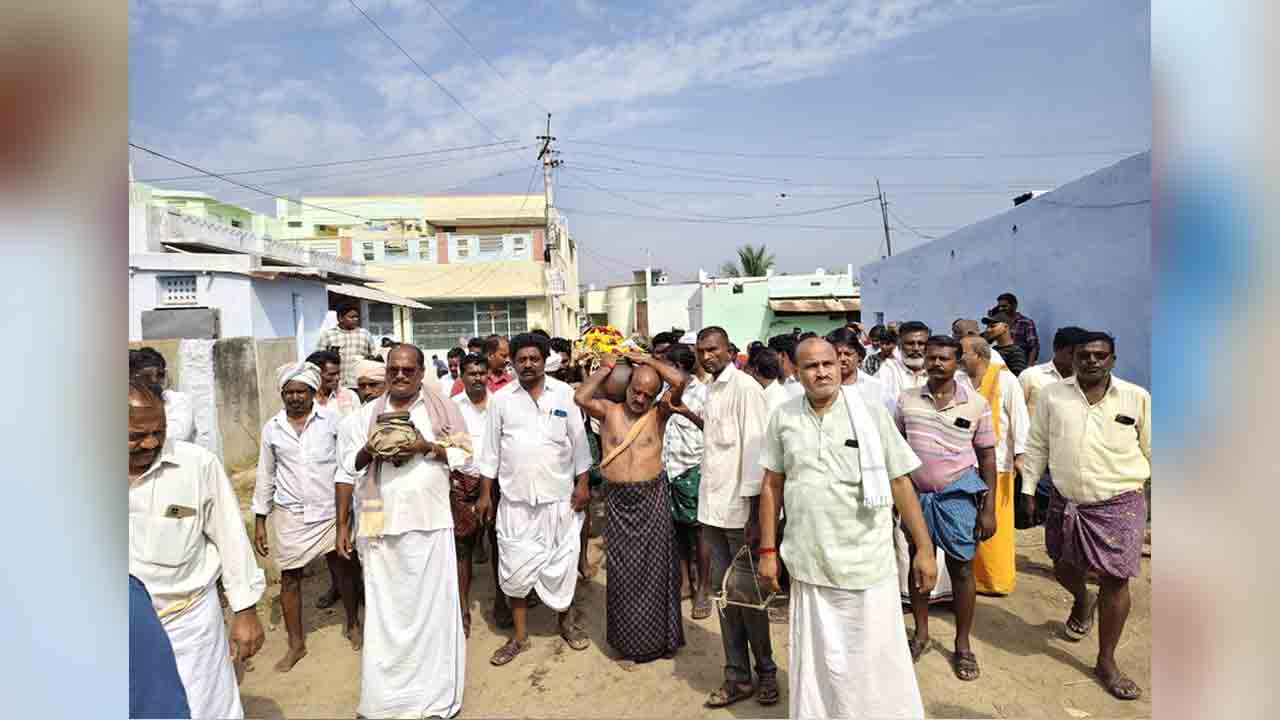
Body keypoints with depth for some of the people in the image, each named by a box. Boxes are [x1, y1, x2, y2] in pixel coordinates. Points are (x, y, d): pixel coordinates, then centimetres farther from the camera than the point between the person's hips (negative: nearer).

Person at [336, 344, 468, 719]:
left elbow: (467, 458, 0)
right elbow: (346, 473, 10)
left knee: (431, 607, 4)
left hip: (429, 524, -1)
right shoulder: (365, 415, 9)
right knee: (385, 610, 7)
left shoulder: (442, 408, 3)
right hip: (380, 527, 2)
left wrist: (428, 447, -12)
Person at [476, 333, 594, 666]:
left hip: (558, 496, -1)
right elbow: (491, 449, 4)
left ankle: (565, 620, 32)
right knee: (514, 567, 5)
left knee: (560, 562, 10)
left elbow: (578, 441, 1)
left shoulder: (564, 394, -2)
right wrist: (485, 494, 4)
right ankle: (520, 636, 21)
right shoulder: (501, 398, 1)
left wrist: (582, 484, -3)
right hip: (514, 497, 1)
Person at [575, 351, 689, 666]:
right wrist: (606, 368, -5)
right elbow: (580, 397, -16)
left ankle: (660, 638, 25)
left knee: (655, 567, 7)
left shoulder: (659, 413, 0)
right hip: (618, 500, 1)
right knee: (623, 571, 9)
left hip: (653, 497, -1)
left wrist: (645, 360, -5)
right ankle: (629, 643, 24)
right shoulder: (608, 410, 3)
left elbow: (680, 380, -14)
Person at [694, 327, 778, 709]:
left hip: (739, 508, -7)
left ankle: (766, 672, 26)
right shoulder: (709, 390, 11)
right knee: (723, 592, 12)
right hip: (712, 507, 7)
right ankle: (737, 677, 25)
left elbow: (755, 448, -14)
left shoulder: (745, 387, -10)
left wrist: (753, 512, -16)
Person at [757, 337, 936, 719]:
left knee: (877, 662, 10)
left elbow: (900, 482, -2)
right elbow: (771, 485, 6)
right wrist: (768, 550, 6)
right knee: (816, 662, 16)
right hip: (808, 564, 2)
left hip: (867, 562, -2)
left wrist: (924, 548, -2)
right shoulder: (783, 417, 0)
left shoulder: (870, 410, -6)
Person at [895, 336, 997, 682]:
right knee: (917, 562, 12)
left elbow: (987, 457, 0)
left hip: (958, 494, -2)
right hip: (915, 493, 2)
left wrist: (988, 508, -3)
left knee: (961, 569, 7)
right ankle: (921, 633, 31)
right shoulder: (906, 399, 0)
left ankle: (962, 644, 24)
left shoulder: (976, 403, -4)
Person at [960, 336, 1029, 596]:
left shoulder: (1004, 378, -4)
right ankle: (973, 575, 21)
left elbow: (1019, 416, -5)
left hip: (995, 463, -4)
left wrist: (1020, 454, -9)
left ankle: (998, 579, 19)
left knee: (994, 522, 4)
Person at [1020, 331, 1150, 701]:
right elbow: (1037, 445, 5)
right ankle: (1083, 601, 55)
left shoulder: (1137, 398, -5)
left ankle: (1106, 662, 19)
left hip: (1119, 504, -2)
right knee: (1064, 568, 18)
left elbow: (1151, 449, 3)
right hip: (1065, 502, 2)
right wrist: (1029, 487, 5)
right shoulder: (1052, 395, -2)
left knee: (1115, 580, 0)